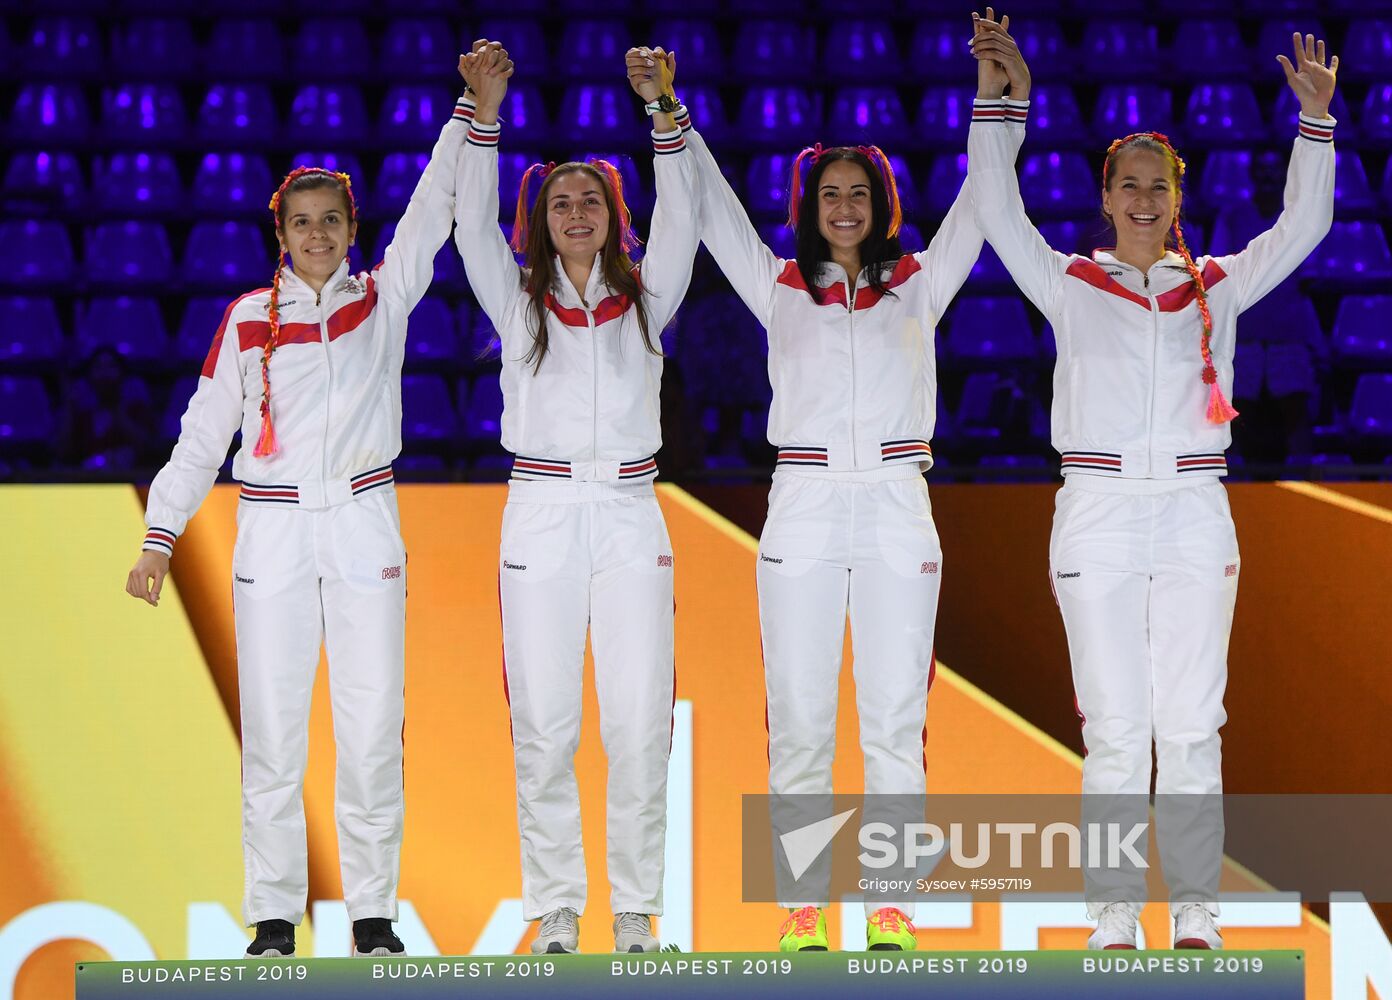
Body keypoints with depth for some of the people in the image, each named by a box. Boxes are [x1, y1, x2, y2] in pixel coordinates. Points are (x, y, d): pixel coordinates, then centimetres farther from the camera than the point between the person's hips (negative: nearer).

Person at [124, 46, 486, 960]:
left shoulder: (384, 298, 7)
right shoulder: (249, 318, 6)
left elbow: (434, 211, -1)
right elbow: (205, 432, 7)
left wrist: (472, 110, -12)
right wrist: (161, 537, 3)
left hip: (364, 526, 0)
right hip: (274, 532, 0)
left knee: (373, 730, -2)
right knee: (273, 730, -1)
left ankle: (374, 912, 6)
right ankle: (274, 918, 5)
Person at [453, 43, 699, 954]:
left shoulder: (645, 299, 10)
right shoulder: (518, 300, 9)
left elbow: (680, 220, -2)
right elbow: (474, 225, -3)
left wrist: (662, 111, -13)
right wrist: (485, 116, -14)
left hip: (630, 518, 0)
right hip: (541, 518, 0)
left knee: (639, 724, -4)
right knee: (545, 725, -1)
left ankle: (638, 912, 4)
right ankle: (556, 911, 6)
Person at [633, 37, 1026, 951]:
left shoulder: (918, 286, 11)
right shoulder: (779, 288, 11)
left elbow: (979, 203, 8)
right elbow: (712, 206, 11)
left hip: (895, 510, 0)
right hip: (802, 511, 0)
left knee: (896, 719, -2)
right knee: (799, 720, 0)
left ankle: (892, 909, 1)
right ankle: (802, 911, 4)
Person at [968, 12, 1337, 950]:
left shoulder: (1217, 286, 11)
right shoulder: (1071, 285, 6)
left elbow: (1303, 226, 6)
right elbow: (1000, 212, -3)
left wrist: (1316, 119, -4)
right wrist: (997, 100, -11)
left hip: (1194, 517, 1)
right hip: (1098, 516, -1)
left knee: (1192, 726, 0)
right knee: (1114, 728, -2)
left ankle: (1197, 918, 4)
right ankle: (1114, 923, 1)